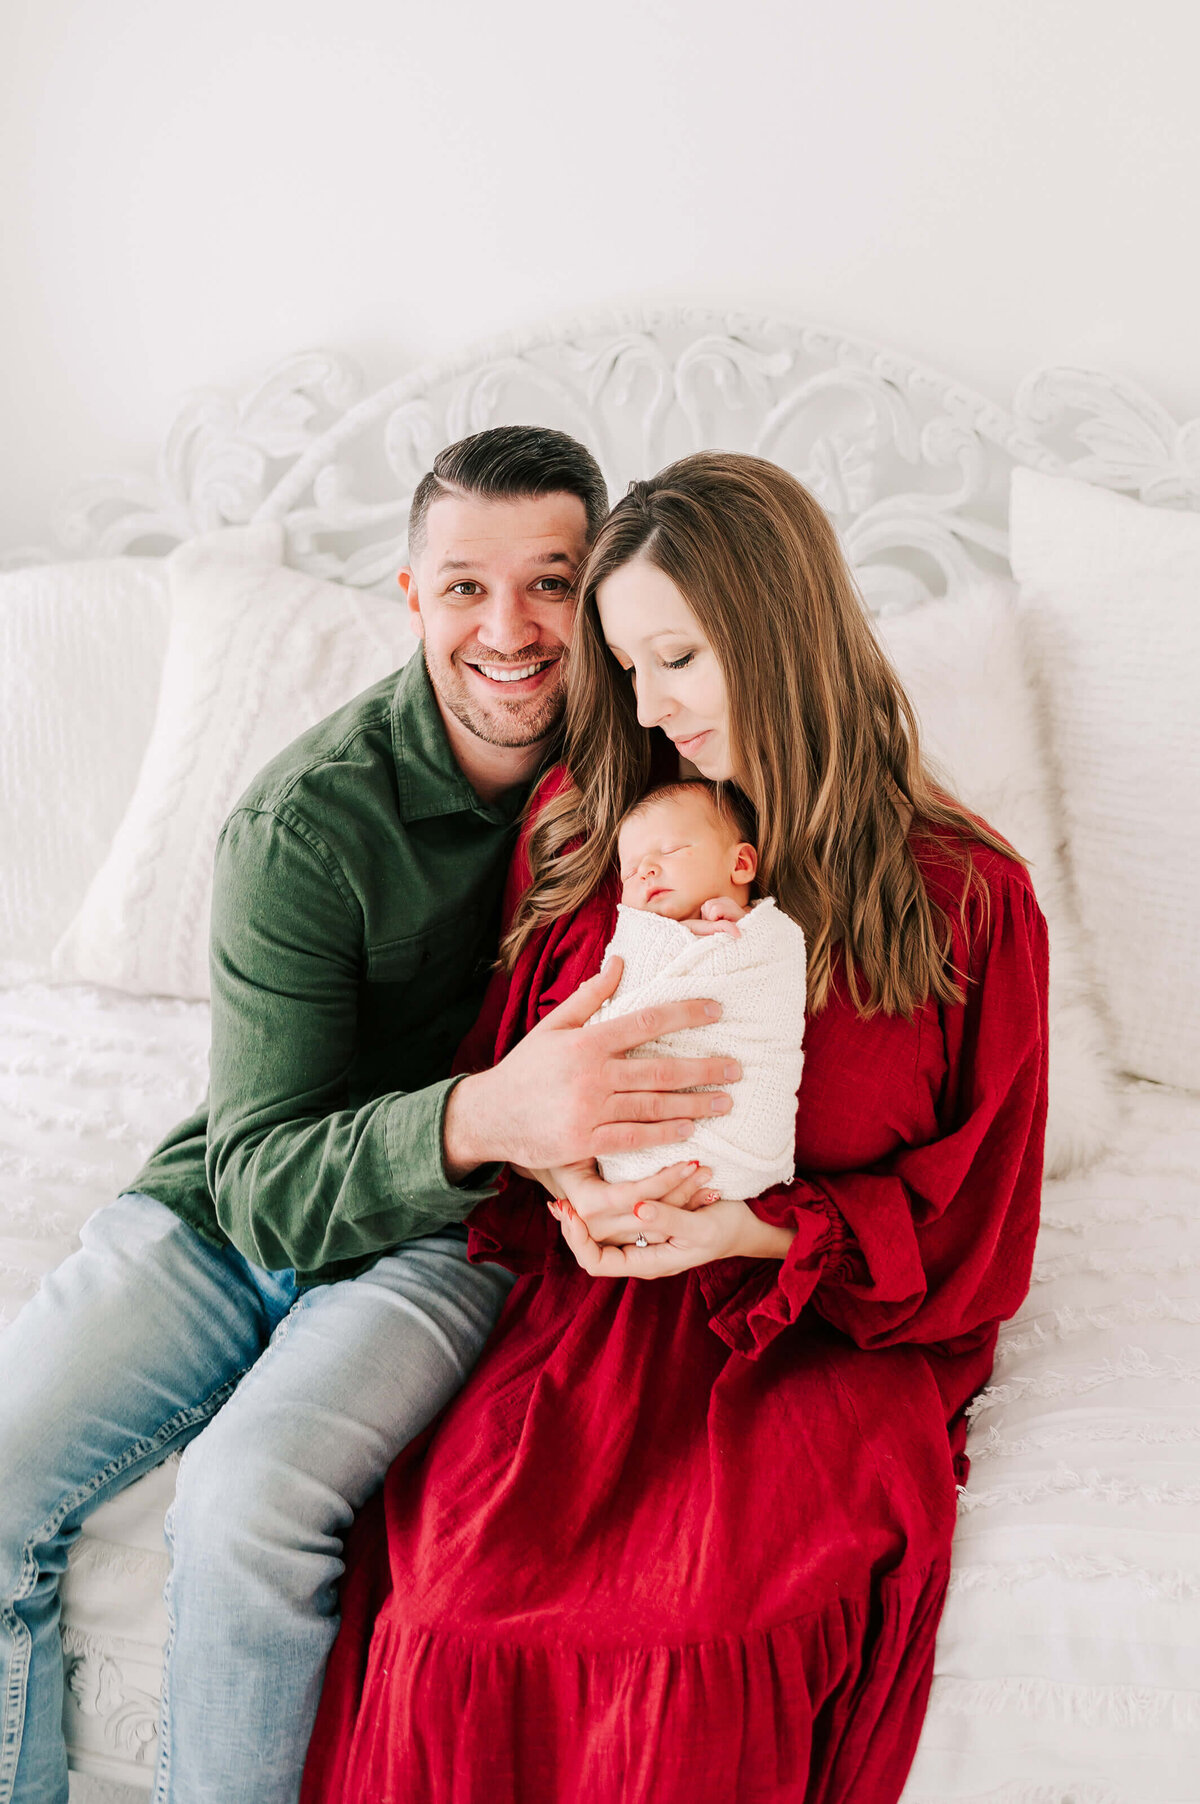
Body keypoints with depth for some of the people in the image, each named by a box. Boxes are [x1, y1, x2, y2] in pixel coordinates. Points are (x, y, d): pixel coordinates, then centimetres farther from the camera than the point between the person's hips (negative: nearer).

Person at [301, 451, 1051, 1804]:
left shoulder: (966, 895, 0)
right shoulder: (581, 827, 9)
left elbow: (971, 1229, 2)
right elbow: (492, 1077, 17)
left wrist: (749, 1230, -13)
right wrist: (561, 1182, -6)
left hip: (827, 1337, -2)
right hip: (594, 1301, 2)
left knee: (711, 1640, -30)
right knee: (455, 1605, -26)